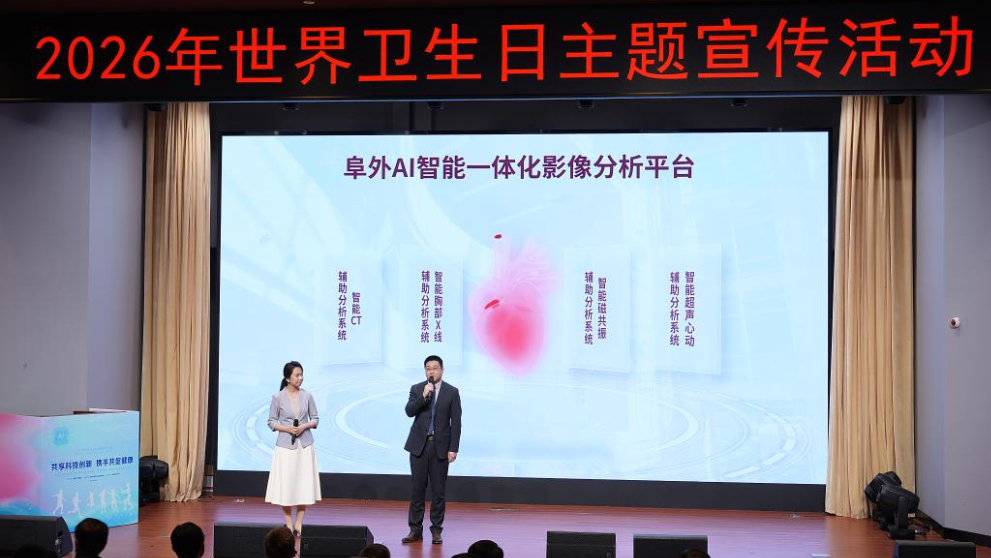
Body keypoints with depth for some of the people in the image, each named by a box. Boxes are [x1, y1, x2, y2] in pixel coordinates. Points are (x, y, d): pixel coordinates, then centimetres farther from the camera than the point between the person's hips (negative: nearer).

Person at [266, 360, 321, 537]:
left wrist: (304, 426, -12)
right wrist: (287, 428, -15)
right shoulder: (278, 397, -4)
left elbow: (315, 419, 8)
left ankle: (299, 523, 10)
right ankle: (289, 523, 13)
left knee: (304, 483, 0)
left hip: (305, 445, 2)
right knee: (286, 483, 0)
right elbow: (271, 422, 1)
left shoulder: (307, 395, 2)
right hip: (285, 445, -2)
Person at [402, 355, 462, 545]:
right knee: (418, 488, 4)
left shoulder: (452, 392, 1)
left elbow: (456, 422, -1)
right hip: (419, 445, 1)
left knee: (438, 490, 2)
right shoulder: (416, 389, 6)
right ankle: (415, 529, 11)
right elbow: (409, 411, -8)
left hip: (440, 446, -1)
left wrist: (453, 448, -6)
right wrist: (424, 396, -20)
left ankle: (436, 530, 11)